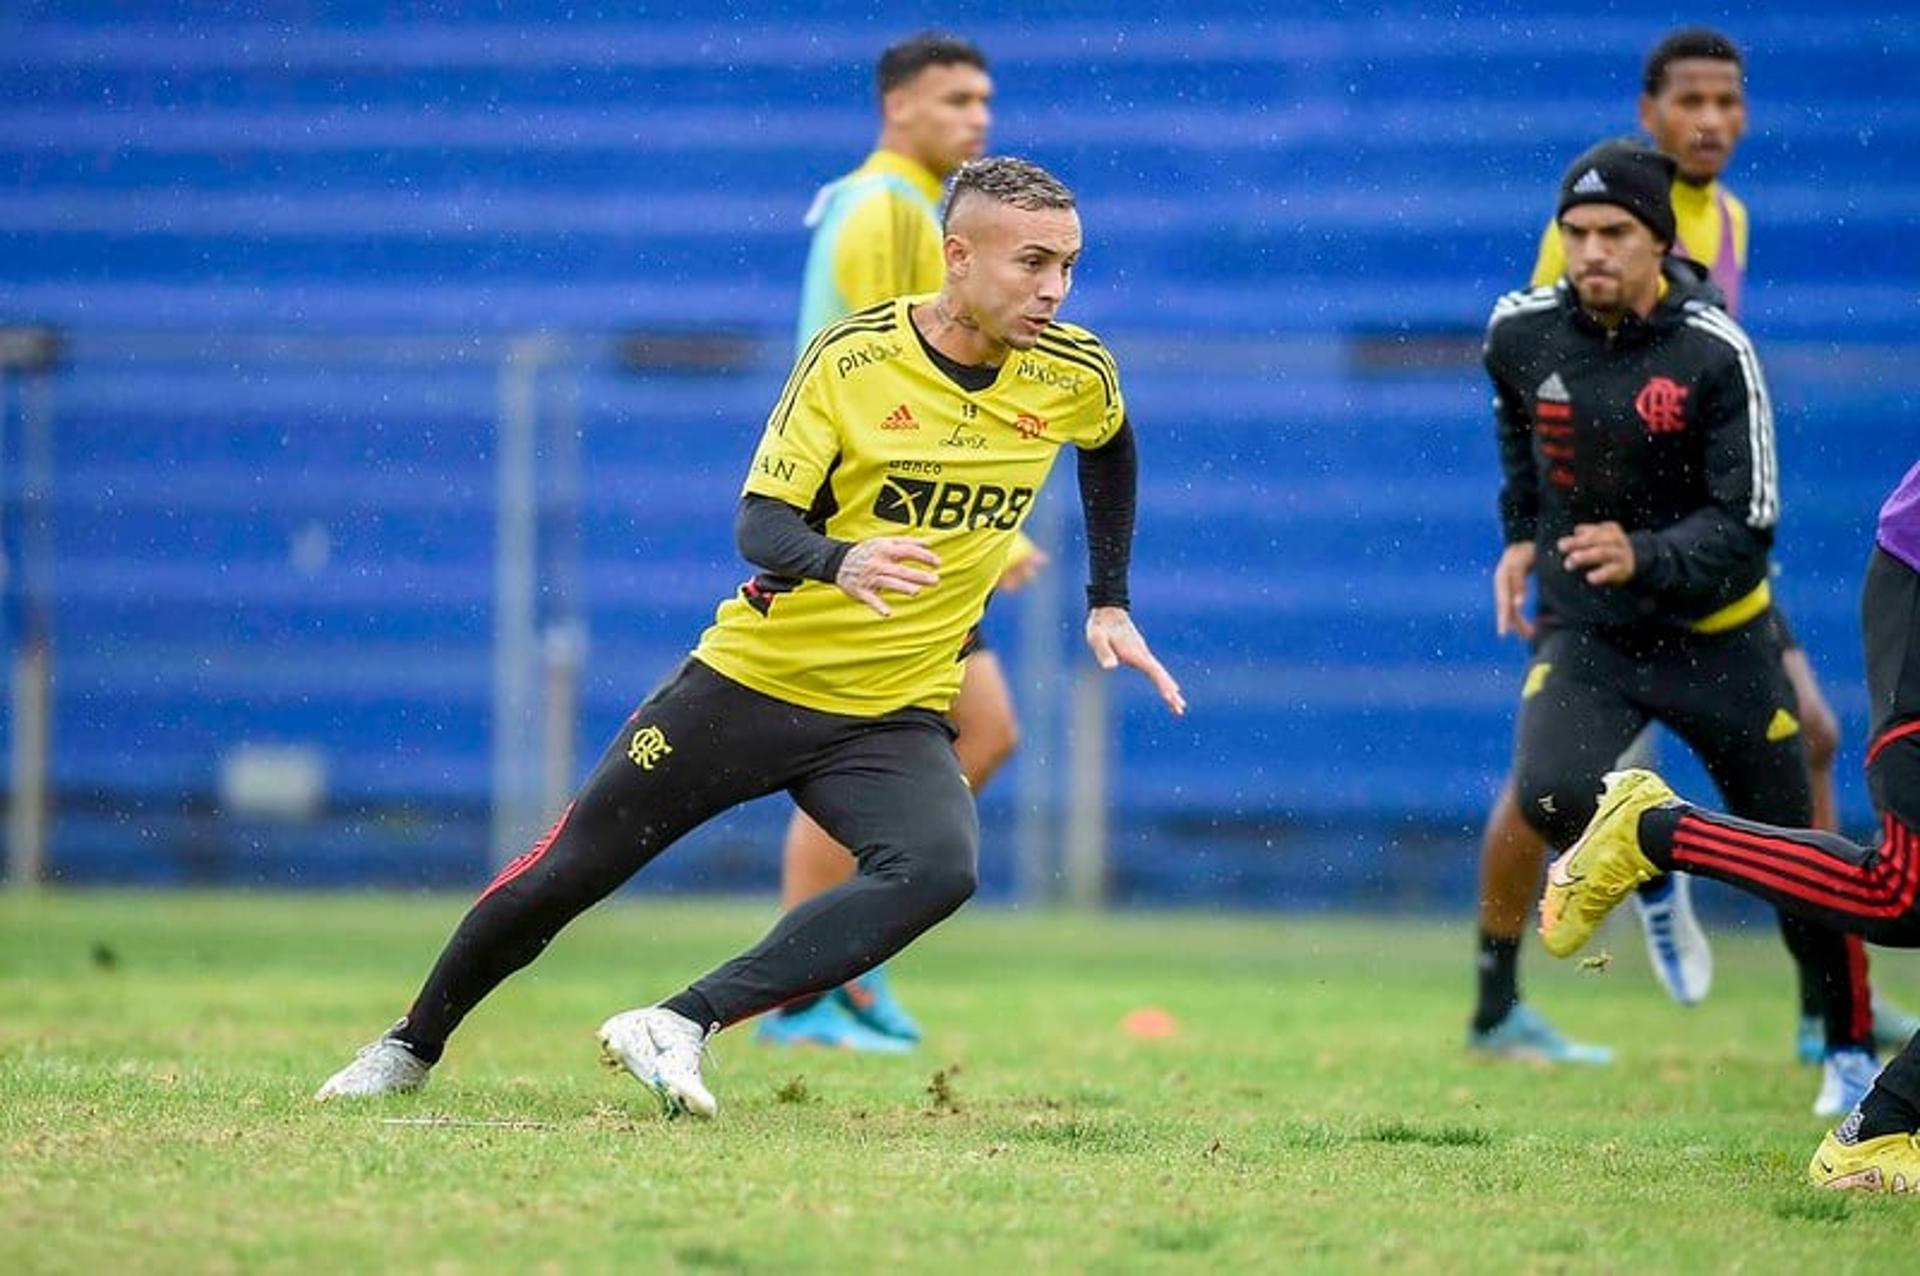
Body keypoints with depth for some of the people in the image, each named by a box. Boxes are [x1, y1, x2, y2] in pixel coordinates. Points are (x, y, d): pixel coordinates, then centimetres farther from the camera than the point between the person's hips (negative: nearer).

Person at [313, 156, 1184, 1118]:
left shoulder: (1074, 376, -4)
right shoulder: (852, 357, -13)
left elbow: (1112, 451, 21)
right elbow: (760, 523, -18)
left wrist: (1109, 606, 16)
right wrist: (840, 561, -39)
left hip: (896, 716, 2)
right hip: (753, 678, -2)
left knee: (938, 868, -30)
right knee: (566, 871, 4)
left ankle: (681, 1024, -30)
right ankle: (414, 1044, 30)